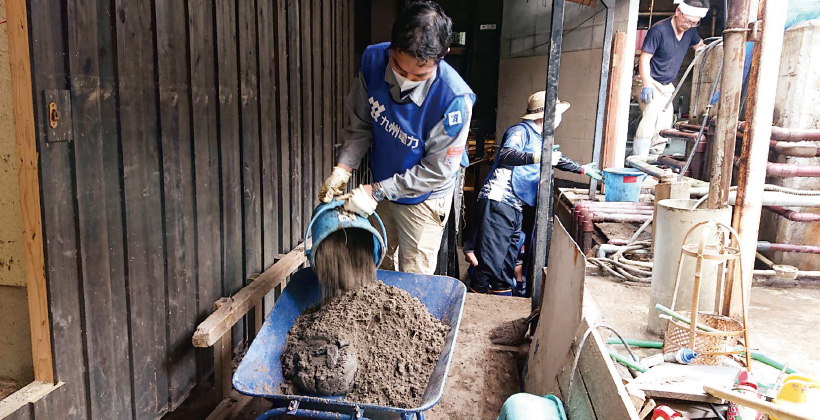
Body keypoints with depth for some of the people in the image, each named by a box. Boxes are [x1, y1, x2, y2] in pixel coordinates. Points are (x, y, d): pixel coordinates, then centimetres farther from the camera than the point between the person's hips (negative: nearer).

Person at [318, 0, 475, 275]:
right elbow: (360, 124, -6)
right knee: (380, 265, 23)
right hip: (381, 185, 5)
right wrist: (342, 170, -17)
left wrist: (377, 191, -25)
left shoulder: (454, 99, -34)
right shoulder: (373, 60, -19)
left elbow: (437, 170, -25)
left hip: (423, 197, -5)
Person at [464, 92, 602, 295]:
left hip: (516, 209, 10)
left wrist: (582, 169, 51)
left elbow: (557, 159, 43)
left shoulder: (539, 139, 24)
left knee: (509, 261, 11)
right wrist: (538, 158, -33)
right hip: (497, 203, -10)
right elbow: (506, 155, -25)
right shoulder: (521, 131, -6)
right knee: (491, 258, -11)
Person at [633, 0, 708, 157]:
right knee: (650, 117, -24)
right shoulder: (659, 30, -17)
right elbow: (644, 58, -19)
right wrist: (646, 85, -27)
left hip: (668, 87, 8)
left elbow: (699, 45, 28)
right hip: (652, 84, -8)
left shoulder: (690, 31, 5)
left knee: (664, 126, 7)